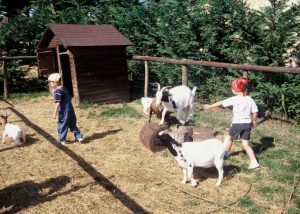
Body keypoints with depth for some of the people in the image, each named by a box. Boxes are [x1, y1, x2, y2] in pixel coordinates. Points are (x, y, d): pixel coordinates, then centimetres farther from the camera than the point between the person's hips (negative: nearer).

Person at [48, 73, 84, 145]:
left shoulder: (57, 91, -15)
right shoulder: (64, 88, 12)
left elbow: (57, 103, -20)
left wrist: (55, 113, -17)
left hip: (64, 111, -8)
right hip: (70, 109, 9)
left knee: (62, 125, 5)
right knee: (72, 124, 16)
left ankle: (61, 140, 15)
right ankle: (79, 136, 15)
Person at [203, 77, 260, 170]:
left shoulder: (234, 99, -11)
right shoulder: (250, 99, 0)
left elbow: (221, 103, -6)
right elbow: (255, 111, 0)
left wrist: (210, 106, 5)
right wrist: (254, 121, 17)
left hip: (237, 123, -4)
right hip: (247, 124, 4)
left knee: (230, 138, 22)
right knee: (246, 144, 10)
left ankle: (225, 154, 42)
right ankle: (254, 162, 2)